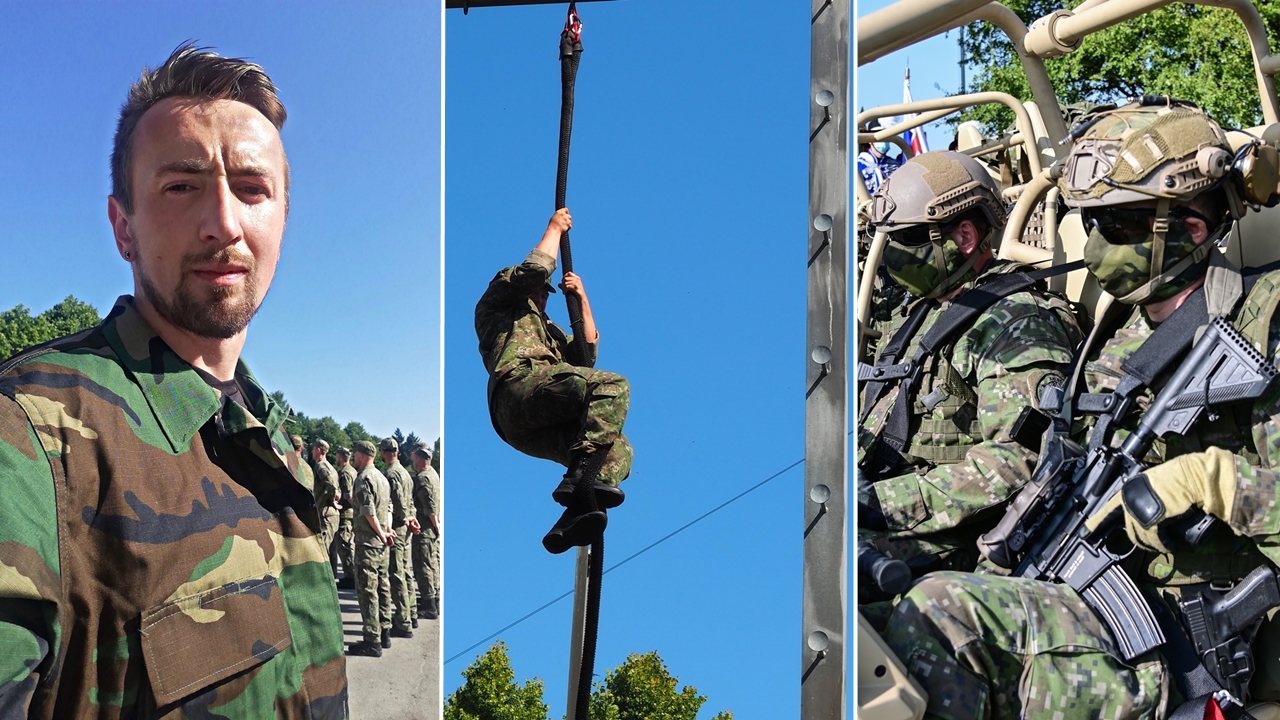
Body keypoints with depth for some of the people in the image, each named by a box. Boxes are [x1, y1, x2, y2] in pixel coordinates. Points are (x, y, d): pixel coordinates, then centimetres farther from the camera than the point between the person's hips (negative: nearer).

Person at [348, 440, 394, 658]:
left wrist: (381, 533, -11)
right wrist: (388, 530, 3)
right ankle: (384, 634, 19)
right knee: (382, 587, 13)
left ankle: (372, 641, -5)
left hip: (367, 542, -9)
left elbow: (368, 511, -20)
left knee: (367, 590, -6)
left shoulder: (363, 478, -14)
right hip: (382, 542, 9)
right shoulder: (382, 477, 15)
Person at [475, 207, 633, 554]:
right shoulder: (497, 300, 27)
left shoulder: (549, 331, 45)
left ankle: (578, 512, -36)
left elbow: (587, 355, 30)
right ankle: (580, 476, -39)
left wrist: (582, 299, 29)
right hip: (520, 385, -7)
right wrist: (555, 227, 23)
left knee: (618, 447, -12)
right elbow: (535, 268, 9)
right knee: (613, 385, -25)